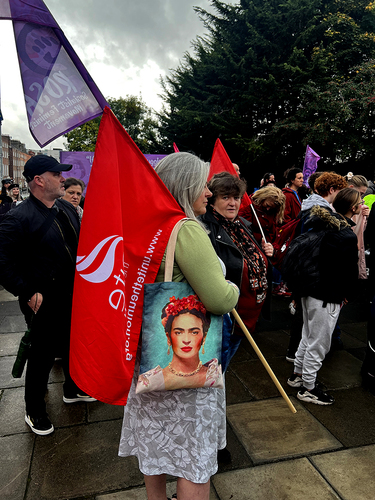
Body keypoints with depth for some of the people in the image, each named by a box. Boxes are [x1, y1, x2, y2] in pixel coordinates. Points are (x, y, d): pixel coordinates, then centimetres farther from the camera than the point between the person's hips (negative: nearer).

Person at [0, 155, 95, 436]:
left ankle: (73, 390, 48)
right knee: (43, 356, 9)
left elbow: (80, 246, 16)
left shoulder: (68, 209, 5)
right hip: (45, 303, -7)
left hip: (74, 297, 7)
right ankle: (35, 412, 33)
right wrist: (29, 294, -21)